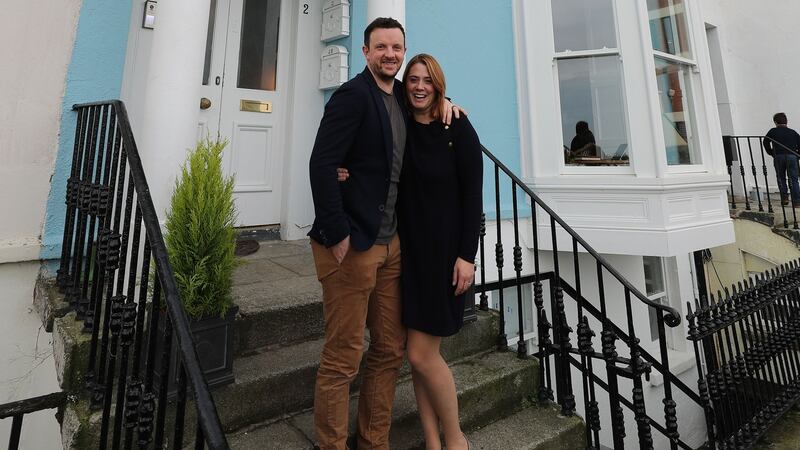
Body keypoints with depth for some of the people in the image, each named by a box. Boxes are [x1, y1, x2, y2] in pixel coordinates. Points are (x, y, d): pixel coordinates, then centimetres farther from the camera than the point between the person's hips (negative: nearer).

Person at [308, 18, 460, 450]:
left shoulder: (402, 97, 16)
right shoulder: (353, 94, -6)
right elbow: (321, 164, -15)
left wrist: (442, 102, 13)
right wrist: (338, 235, -17)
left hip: (392, 244, 8)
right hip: (352, 244, -7)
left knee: (389, 351, 13)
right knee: (342, 358, 1)